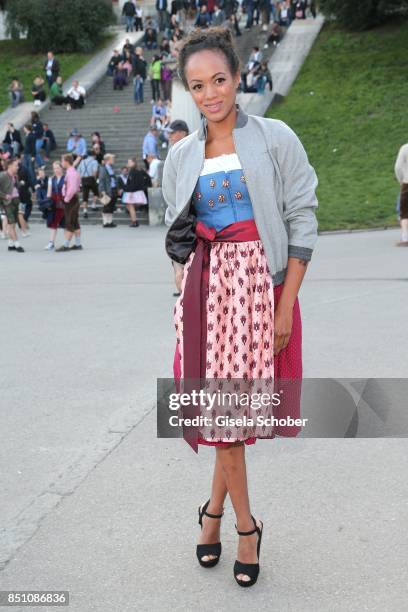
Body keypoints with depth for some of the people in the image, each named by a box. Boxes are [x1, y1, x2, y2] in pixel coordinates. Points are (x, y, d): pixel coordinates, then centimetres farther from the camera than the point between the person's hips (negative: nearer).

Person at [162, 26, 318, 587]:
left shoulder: (276, 139, -1)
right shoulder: (181, 156, 10)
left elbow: (302, 222, -4)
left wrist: (286, 305, -10)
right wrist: (184, 297, 5)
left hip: (262, 283, -2)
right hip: (204, 289, 3)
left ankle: (215, 507, 25)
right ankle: (246, 524, 17)